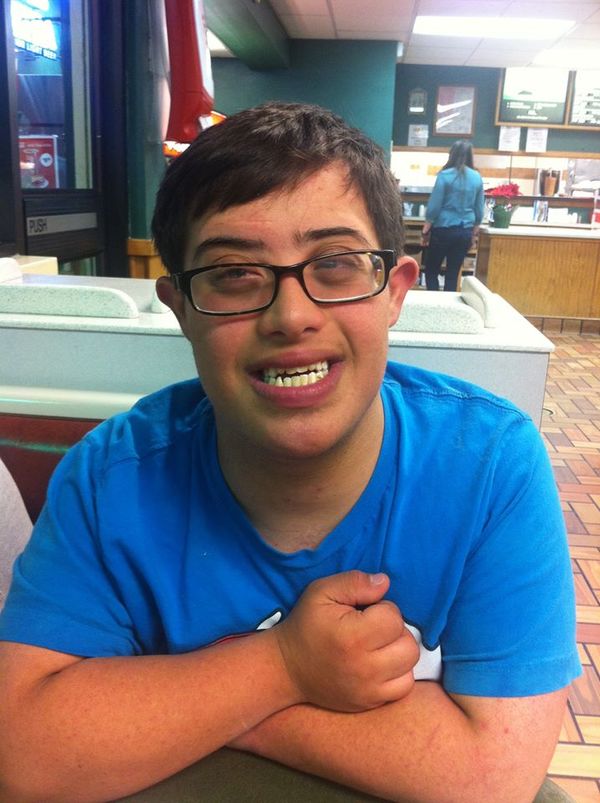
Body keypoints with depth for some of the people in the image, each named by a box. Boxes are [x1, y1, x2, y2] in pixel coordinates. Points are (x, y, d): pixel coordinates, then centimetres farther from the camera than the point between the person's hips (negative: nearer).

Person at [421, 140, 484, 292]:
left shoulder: (445, 175, -8)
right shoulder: (477, 178, 4)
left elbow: (433, 207, -9)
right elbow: (479, 211, 8)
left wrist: (425, 231, -1)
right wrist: (473, 235, 18)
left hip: (443, 230, -4)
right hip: (465, 232, 4)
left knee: (431, 271, 8)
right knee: (453, 274, 9)